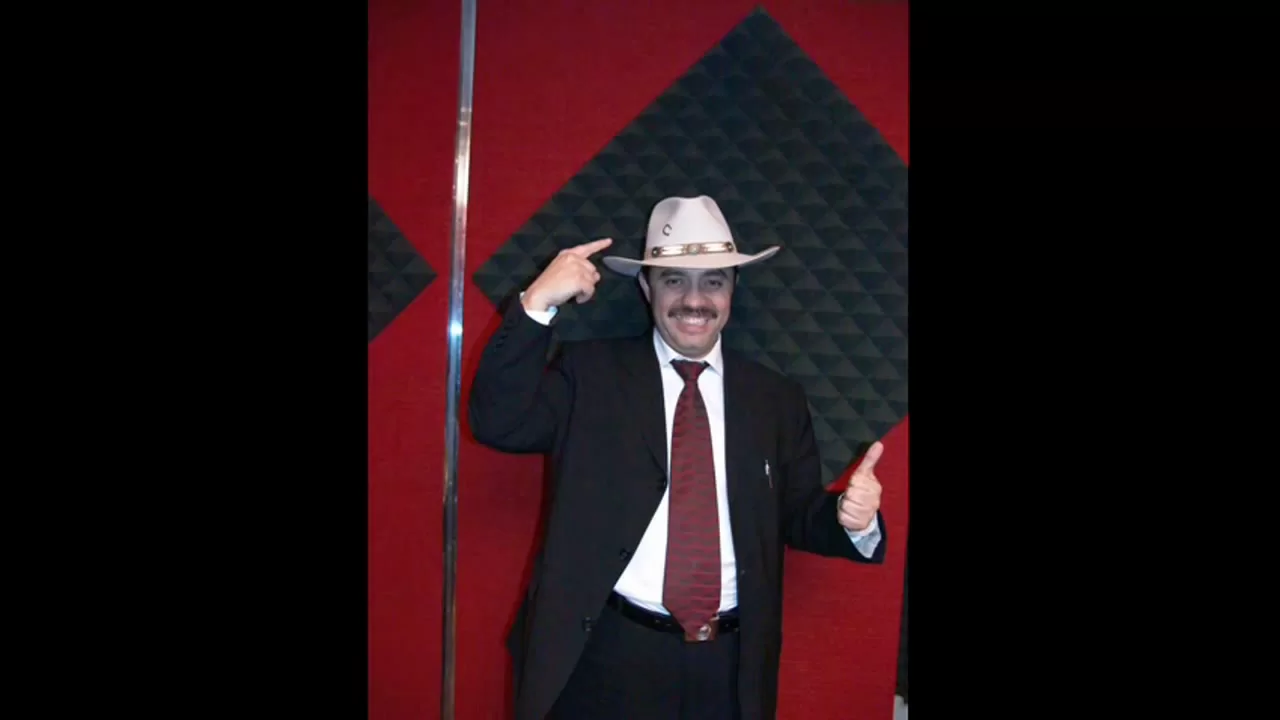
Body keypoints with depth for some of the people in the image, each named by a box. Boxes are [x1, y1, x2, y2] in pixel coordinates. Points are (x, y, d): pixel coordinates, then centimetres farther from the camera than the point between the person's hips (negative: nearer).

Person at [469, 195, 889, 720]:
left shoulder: (777, 399, 5)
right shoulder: (590, 372, -1)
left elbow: (799, 519, 8)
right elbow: (496, 423, -12)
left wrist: (853, 518, -14)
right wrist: (537, 303, -21)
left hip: (731, 665, 2)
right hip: (606, 657, -2)